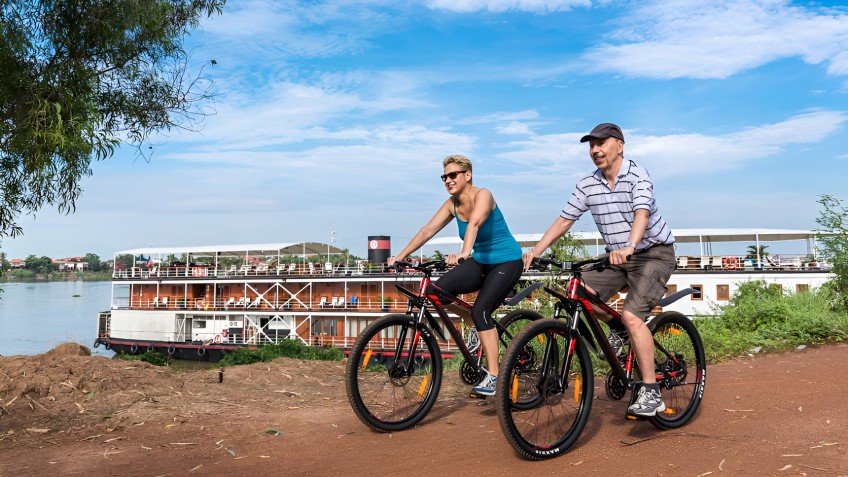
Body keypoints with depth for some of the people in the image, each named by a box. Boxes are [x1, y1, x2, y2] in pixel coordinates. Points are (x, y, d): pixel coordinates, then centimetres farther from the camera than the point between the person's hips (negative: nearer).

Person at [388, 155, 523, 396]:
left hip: (506, 261, -7)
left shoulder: (483, 195, -20)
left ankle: (493, 375, -14)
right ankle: (476, 330, 9)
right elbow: (427, 230, -6)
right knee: (436, 290, -12)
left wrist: (464, 253, -57)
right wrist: (401, 256, -15)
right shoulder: (452, 204, 0)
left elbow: (474, 223, -40)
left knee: (480, 311, -24)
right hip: (480, 262, 7)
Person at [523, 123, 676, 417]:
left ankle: (651, 393, -17)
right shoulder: (587, 185, 0)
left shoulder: (637, 176, -17)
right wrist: (536, 252, -12)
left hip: (654, 254, -6)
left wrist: (629, 247, -53)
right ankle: (616, 329, 16)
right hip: (617, 258, 6)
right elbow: (563, 221, 0)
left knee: (632, 315, -24)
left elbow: (642, 214, -34)